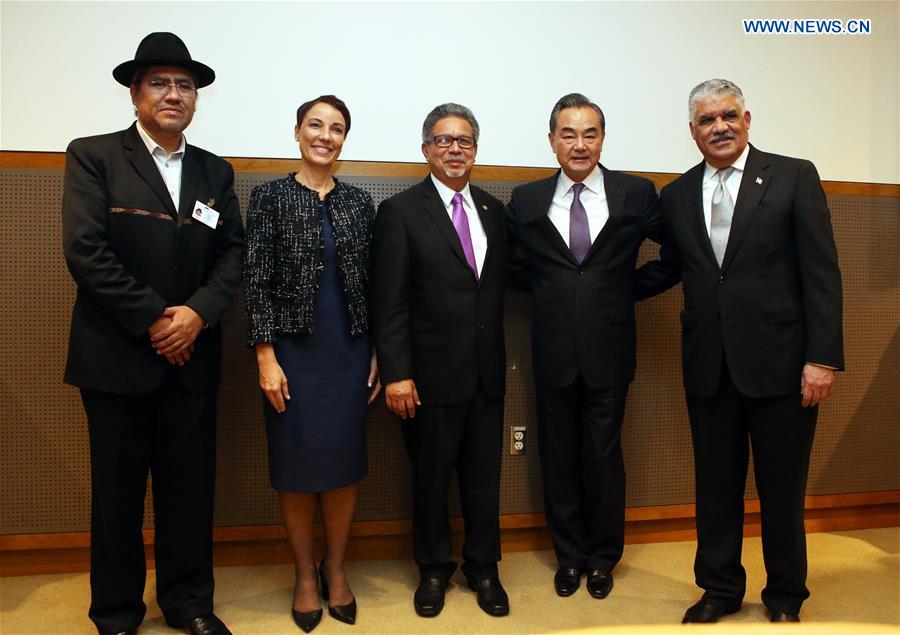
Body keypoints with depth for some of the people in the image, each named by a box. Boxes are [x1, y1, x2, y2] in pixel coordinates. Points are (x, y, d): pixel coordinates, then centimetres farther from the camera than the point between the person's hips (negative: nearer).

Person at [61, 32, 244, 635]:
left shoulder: (216, 171, 11)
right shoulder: (93, 156, -1)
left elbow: (233, 253, 4)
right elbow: (85, 250, -12)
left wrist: (197, 313, -12)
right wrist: (153, 320, -14)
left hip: (192, 356, 3)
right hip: (116, 355, -3)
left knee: (190, 485, 9)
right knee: (118, 489, 9)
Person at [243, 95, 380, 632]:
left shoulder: (359, 201, 7)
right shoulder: (270, 197, -1)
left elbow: (373, 283, 7)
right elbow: (257, 281, -5)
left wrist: (378, 354, 4)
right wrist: (266, 358, -11)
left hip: (350, 352, 3)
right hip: (293, 352, -2)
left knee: (346, 462, 8)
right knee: (297, 465, 7)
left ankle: (336, 568, 28)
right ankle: (304, 575, 26)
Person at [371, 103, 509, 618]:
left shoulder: (493, 209, 10)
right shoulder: (401, 211, -4)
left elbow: (499, 286, 11)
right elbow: (390, 302, -9)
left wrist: (501, 356, 5)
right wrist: (396, 373, -14)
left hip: (488, 372, 4)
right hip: (432, 373, -4)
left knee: (485, 476, 13)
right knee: (432, 477, 11)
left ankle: (483, 568, 33)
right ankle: (434, 570, 32)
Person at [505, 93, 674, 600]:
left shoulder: (637, 194, -1)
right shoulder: (527, 200, 3)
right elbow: (513, 266, 13)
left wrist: (633, 287, 2)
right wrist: (555, 291, 2)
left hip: (609, 350, -1)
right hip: (553, 352, 2)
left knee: (605, 457, 9)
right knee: (559, 458, 11)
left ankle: (603, 557, 31)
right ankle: (570, 556, 31)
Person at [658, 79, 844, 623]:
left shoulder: (794, 176, -1)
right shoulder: (677, 195, 9)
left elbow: (822, 271, -6)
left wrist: (823, 357, -11)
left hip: (779, 364, -3)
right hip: (709, 368, 3)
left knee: (782, 492, 11)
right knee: (716, 488, 14)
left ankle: (785, 597, 33)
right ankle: (720, 589, 33)